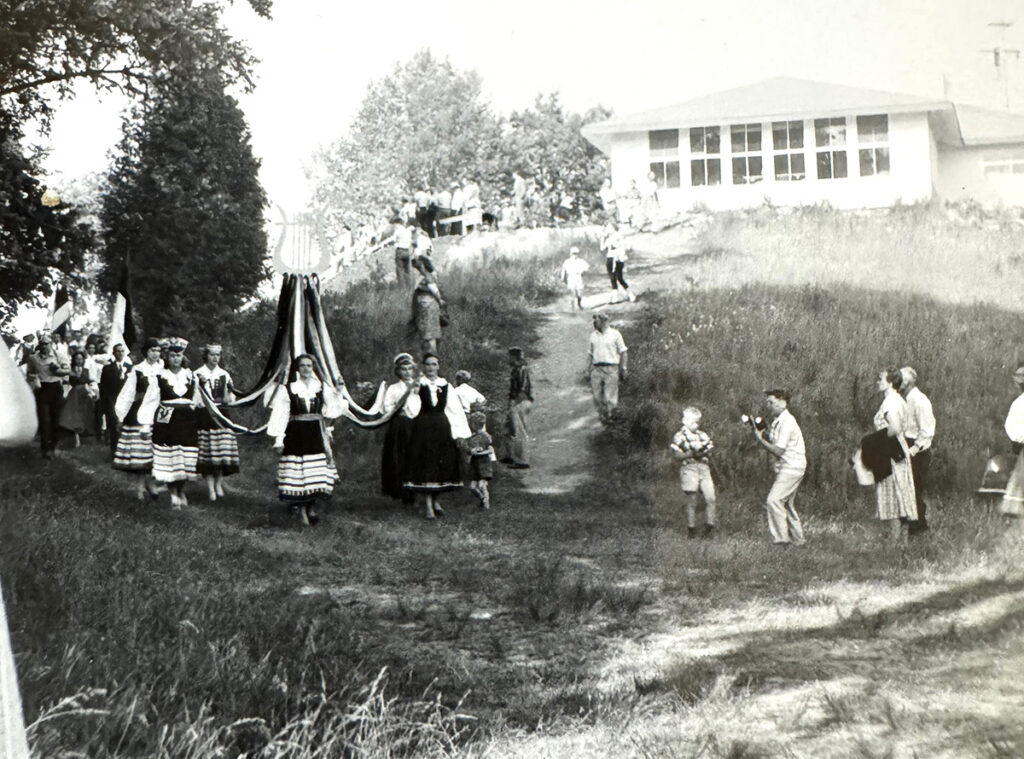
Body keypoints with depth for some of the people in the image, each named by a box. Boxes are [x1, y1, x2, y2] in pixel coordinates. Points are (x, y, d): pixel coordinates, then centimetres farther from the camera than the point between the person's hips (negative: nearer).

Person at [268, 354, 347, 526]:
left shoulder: (321, 388, 10)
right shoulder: (287, 389, 0)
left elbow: (333, 410, 11)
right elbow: (279, 415, -3)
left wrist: (339, 393, 0)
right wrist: (279, 439, -7)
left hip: (316, 435, 3)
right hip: (296, 435, -3)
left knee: (317, 475, 0)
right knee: (297, 473, -5)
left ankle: (312, 508, 11)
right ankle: (300, 509, 5)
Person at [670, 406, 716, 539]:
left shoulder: (703, 435, 16)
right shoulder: (679, 437, 2)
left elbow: (709, 453, 15)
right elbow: (677, 456, -5)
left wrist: (705, 452, -7)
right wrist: (691, 453, -17)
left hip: (704, 467, 4)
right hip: (689, 469, -4)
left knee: (710, 497, -7)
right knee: (691, 501, -3)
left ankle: (709, 526, 0)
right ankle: (691, 528, 5)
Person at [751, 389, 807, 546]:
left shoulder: (786, 422, -17)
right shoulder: (777, 421, 15)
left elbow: (778, 451, -21)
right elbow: (775, 444, 11)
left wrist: (760, 439, -14)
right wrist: (760, 433, 0)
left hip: (791, 467, -11)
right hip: (787, 468, 11)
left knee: (773, 500, -18)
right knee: (786, 503, 16)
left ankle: (781, 538, -17)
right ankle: (797, 539, 23)